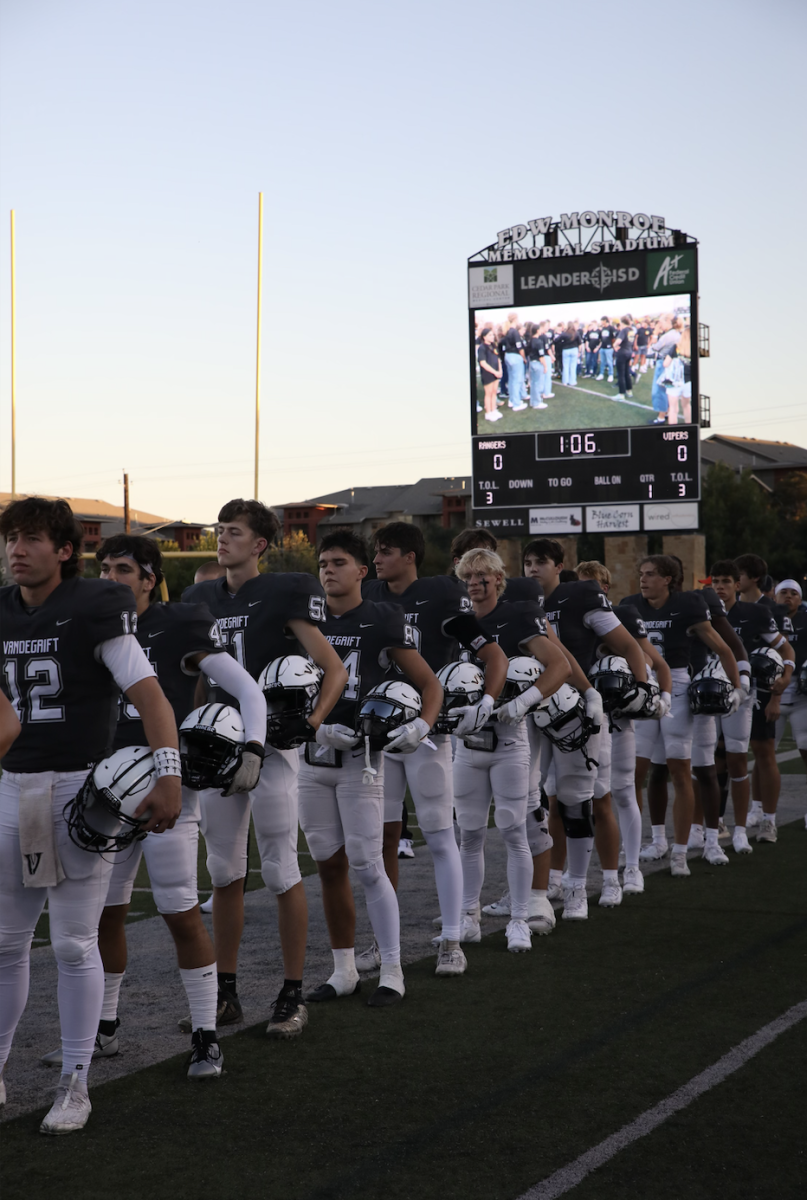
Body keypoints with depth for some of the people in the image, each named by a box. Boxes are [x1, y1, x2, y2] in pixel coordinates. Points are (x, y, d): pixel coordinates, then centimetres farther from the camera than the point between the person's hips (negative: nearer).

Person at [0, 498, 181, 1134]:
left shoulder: (93, 609, -11)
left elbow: (149, 694, -18)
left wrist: (169, 773, -28)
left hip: (83, 788, -5)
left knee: (75, 943, 1)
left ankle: (75, 1083, 13)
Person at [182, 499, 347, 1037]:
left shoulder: (285, 594, -7)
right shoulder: (202, 598, 11)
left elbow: (335, 669, -9)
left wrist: (313, 720, -22)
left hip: (271, 747, -6)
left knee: (282, 872, -2)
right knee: (225, 874, 10)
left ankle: (293, 995, 8)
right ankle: (226, 993, 19)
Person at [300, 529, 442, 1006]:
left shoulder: (382, 621, -4)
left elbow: (431, 685, 0)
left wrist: (421, 726, -19)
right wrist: (319, 727, -11)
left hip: (359, 757, -4)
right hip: (311, 756, 5)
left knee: (367, 865, -6)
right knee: (330, 864, 9)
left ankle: (392, 971, 5)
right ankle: (344, 970, 19)